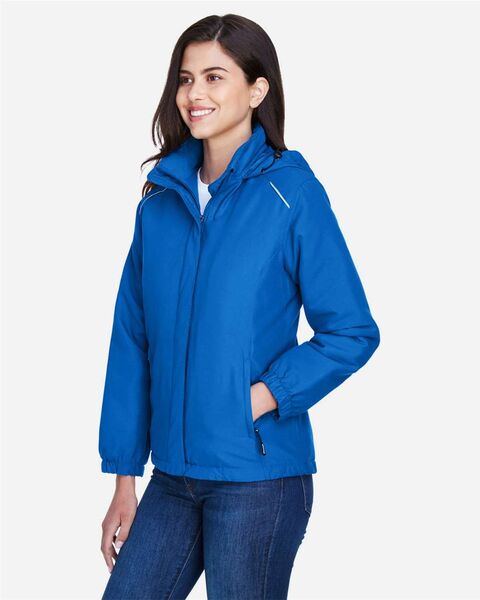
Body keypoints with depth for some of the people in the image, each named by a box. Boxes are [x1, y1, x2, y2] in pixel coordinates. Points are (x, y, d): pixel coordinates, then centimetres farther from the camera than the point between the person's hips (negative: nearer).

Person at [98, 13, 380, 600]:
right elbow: (132, 342, 7)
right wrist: (124, 481, 6)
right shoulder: (159, 202, 6)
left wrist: (261, 398, -17)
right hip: (172, 478, 5)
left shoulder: (292, 192, -7)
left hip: (259, 479, -4)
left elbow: (352, 331, -8)